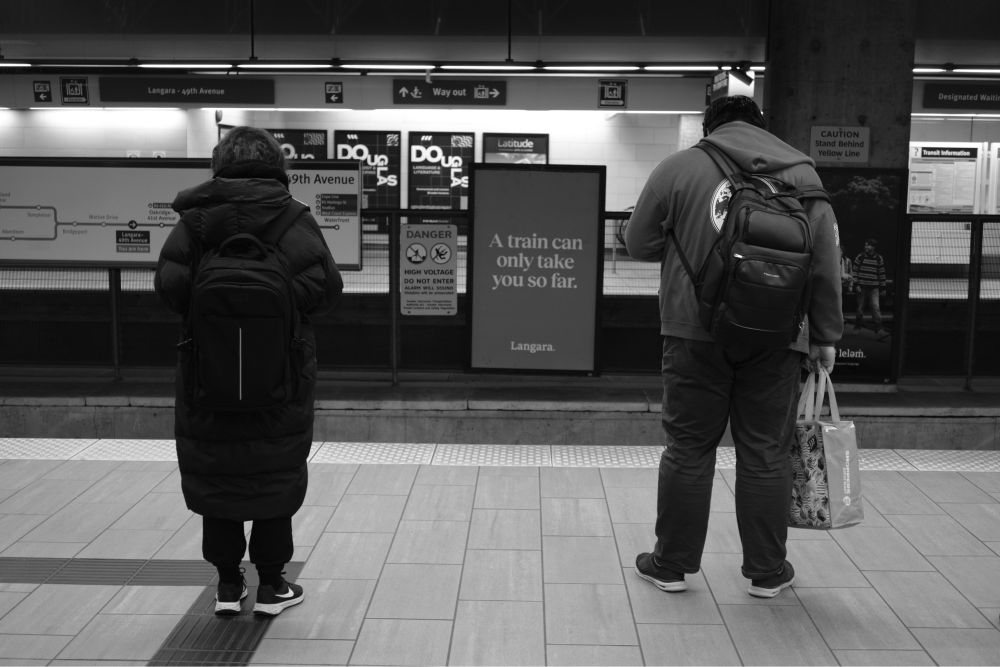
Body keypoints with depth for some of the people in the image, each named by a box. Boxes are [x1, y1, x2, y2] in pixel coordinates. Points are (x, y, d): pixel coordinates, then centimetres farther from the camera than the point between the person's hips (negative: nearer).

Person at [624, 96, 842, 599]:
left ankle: (671, 565, 19)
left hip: (697, 333, -1)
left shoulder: (679, 168, 1)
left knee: (688, 449, 8)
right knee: (766, 454, 10)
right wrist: (825, 336, 13)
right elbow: (826, 265, 6)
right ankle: (767, 571, 22)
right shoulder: (802, 172, 7)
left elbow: (639, 244, 6)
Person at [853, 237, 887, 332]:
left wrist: (883, 288, 7)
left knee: (876, 307, -11)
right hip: (862, 287, 0)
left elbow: (882, 274, 9)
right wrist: (856, 285, -8)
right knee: (860, 307, 6)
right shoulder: (860, 257, 1)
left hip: (874, 288, 0)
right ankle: (857, 326, 18)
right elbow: (855, 271, 1)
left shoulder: (879, 258, 4)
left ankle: (879, 327, -9)